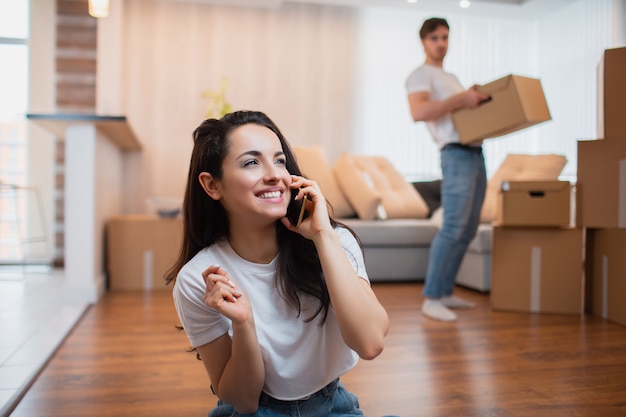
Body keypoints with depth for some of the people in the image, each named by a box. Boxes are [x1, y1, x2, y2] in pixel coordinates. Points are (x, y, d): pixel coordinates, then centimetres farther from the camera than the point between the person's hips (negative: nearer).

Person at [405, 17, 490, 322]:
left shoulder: (451, 78, 28)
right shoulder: (420, 75, -1)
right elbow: (418, 112, -20)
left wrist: (477, 99, 13)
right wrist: (461, 98, -20)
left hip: (476, 154, 9)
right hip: (457, 155, -9)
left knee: (468, 231, 8)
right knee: (453, 228, -16)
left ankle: (445, 293, 15)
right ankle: (431, 299, -11)